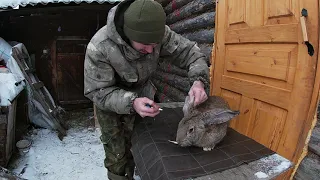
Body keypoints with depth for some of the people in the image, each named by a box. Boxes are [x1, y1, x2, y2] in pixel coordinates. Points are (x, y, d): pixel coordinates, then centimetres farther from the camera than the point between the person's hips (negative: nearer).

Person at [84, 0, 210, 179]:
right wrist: (131, 102, -44)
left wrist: (199, 80, -36)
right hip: (109, 101, -3)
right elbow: (97, 91, -27)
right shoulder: (99, 47, -34)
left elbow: (189, 51, -17)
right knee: (117, 153, 4)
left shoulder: (158, 32, -26)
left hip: (141, 93, 3)